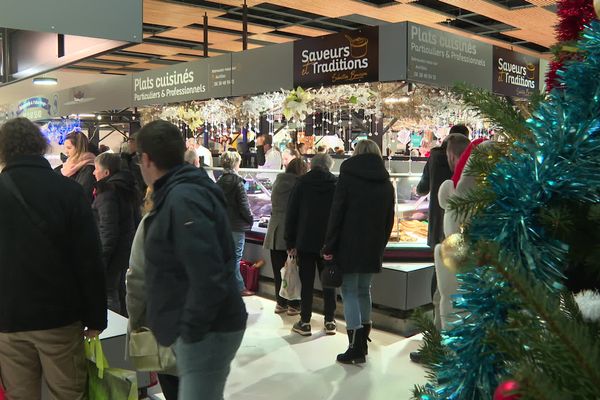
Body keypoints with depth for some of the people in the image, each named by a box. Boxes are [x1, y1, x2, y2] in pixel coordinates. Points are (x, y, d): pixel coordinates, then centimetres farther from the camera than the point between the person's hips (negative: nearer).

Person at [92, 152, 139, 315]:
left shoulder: (107, 193, -18)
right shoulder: (126, 189, 10)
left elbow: (108, 231, -21)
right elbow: (136, 218, 16)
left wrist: (101, 258, -19)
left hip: (112, 250, -10)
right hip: (127, 247, 10)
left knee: (108, 292, -2)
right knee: (119, 289, 19)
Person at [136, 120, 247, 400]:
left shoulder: (183, 198, -21)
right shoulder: (179, 192, 10)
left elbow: (208, 277, -29)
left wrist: (191, 330, -20)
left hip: (207, 331, -10)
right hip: (201, 327, 10)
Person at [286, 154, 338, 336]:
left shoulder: (302, 183, -2)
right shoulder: (337, 184, 0)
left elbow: (291, 214, -2)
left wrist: (291, 242, 3)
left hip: (305, 241, -1)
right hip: (329, 242, 1)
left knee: (306, 283, 4)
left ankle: (305, 322, 7)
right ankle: (330, 321, 13)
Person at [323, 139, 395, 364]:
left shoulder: (348, 176, -6)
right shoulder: (386, 183, 9)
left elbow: (336, 213, -11)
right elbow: (389, 220, 12)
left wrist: (329, 247, -8)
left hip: (349, 246, -5)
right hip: (373, 249, 5)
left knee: (350, 292, 0)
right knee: (364, 291, 16)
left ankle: (355, 348, -6)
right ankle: (362, 344, 22)